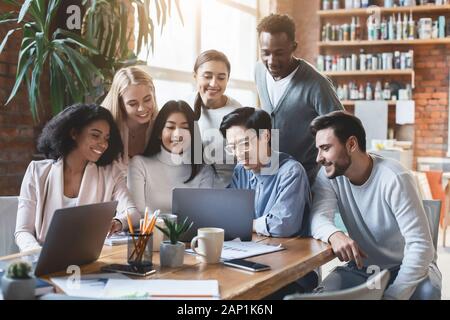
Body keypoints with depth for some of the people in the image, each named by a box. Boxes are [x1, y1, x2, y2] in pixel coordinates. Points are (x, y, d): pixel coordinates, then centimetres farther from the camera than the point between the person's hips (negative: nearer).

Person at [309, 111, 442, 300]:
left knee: (426, 291, -35)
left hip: (407, 267, -3)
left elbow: (420, 246, -26)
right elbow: (318, 218, -21)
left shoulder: (394, 179, -23)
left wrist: (393, 296, -33)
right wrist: (334, 235, -45)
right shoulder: (329, 176, -7)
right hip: (361, 268, 4)